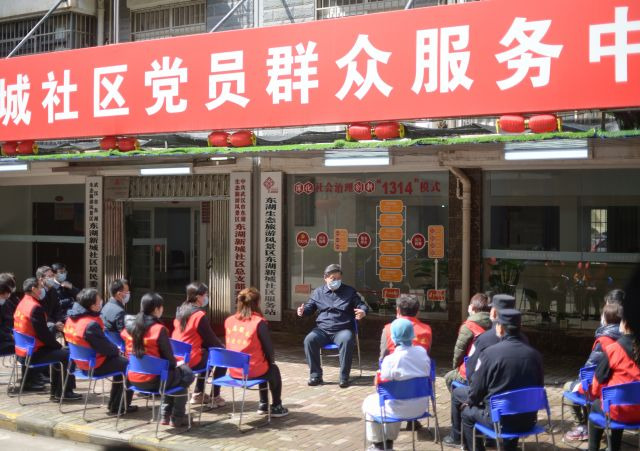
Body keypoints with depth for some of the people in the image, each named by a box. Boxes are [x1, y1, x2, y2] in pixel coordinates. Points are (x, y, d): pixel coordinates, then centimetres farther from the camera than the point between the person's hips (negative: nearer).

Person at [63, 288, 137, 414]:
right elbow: (105, 348, -23)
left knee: (120, 361, 23)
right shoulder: (91, 325, -30)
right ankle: (121, 406, 11)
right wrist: (116, 350, -1)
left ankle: (114, 403, 28)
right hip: (95, 365, -9)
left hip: (81, 361, 9)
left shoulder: (71, 318, 0)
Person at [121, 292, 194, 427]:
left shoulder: (129, 326, 2)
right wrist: (175, 364, 11)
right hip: (152, 380, -7)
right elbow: (168, 356, -14)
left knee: (174, 372, 31)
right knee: (186, 373, 18)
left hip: (133, 378, 7)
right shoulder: (159, 329, -19)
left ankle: (165, 414, 31)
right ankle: (177, 418, 23)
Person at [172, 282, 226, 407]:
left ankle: (198, 394, 32)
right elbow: (210, 338, -9)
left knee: (208, 353, 30)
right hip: (191, 360, -8)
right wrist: (222, 346, 11)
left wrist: (217, 345, 20)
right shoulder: (199, 315, -17)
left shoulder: (181, 310, 8)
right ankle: (215, 397, 13)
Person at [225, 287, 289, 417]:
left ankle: (263, 405, 41)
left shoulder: (229, 321, 0)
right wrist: (271, 361, 13)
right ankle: (276, 407, 37)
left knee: (264, 368, 35)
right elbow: (268, 348, -10)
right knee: (273, 370, 29)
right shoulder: (259, 322, -16)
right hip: (253, 371, -5)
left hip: (233, 371, 5)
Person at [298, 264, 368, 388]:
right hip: (322, 329, 2)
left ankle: (344, 377, -24)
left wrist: (363, 311, -14)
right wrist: (303, 311, -4)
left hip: (342, 330, -2)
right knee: (309, 340, -29)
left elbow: (362, 305, 11)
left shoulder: (349, 291, 11)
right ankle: (315, 375, -15)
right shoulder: (318, 292, 15)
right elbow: (310, 307, 20)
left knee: (347, 340, -37)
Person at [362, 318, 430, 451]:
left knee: (368, 403, 23)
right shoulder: (422, 351, -6)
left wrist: (379, 378, 10)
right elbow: (426, 376, 7)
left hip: (401, 409, -5)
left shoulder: (390, 360, -22)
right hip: (421, 406, 5)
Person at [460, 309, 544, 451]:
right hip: (528, 420, 5)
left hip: (499, 421, -5)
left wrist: (469, 402, 16)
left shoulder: (489, 353, -14)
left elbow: (477, 388, -6)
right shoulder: (535, 354, -2)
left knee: (468, 412, 20)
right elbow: (539, 386, 10)